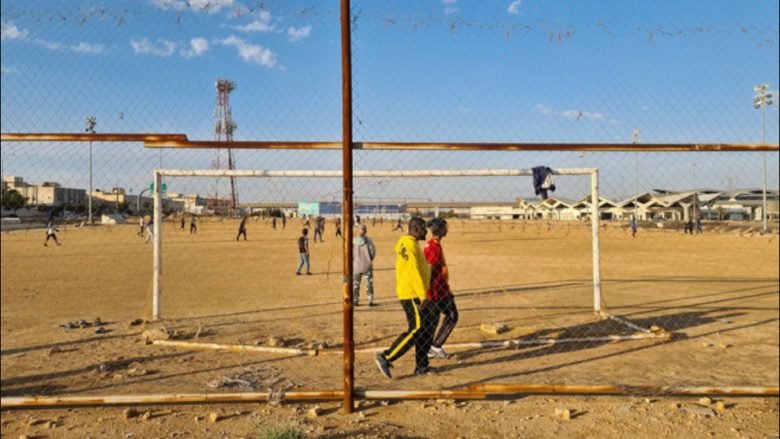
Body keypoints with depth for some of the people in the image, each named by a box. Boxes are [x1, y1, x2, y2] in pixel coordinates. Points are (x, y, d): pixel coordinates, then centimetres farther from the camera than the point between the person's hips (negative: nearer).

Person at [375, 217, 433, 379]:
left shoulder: (405, 242, 16)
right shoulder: (410, 245, -16)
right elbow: (414, 272, -21)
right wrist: (423, 296, -21)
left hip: (413, 294, 10)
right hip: (412, 295, -10)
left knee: (425, 330, 13)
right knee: (416, 330, -8)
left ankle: (421, 366, 19)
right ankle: (386, 357, -6)